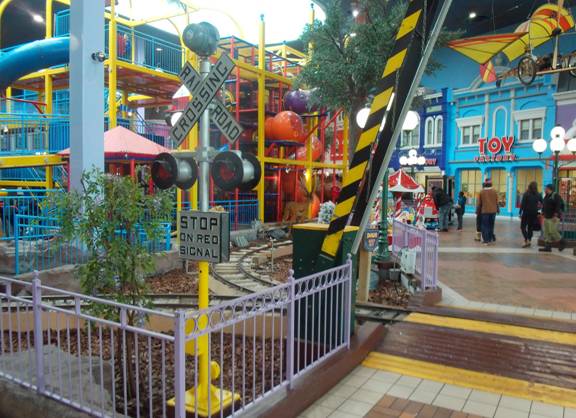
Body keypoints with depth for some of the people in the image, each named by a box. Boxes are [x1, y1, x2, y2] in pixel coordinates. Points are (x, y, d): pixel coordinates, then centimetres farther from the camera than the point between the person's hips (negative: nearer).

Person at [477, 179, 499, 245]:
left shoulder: (482, 192, -4)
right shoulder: (494, 191, -1)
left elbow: (479, 203, 1)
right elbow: (497, 202, 4)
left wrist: (478, 211, 12)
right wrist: (498, 209, 17)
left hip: (484, 211, -2)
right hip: (493, 211, 2)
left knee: (485, 226, 2)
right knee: (491, 226, 15)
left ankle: (486, 240, -1)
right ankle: (491, 239, 21)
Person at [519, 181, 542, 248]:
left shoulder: (526, 194, -9)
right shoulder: (538, 195, 2)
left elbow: (522, 204, -10)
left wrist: (520, 213, -6)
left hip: (526, 213, -4)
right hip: (534, 213, 4)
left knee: (523, 227, 2)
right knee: (530, 227, 14)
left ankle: (526, 241, -11)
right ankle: (529, 240, 15)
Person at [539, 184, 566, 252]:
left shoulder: (555, 196, -12)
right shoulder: (546, 196, 16)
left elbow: (559, 205, -19)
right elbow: (544, 206, 23)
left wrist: (556, 215, -23)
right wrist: (543, 213, 17)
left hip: (553, 218, -9)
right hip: (546, 217, 9)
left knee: (552, 231, -10)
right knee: (546, 233, 6)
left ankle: (562, 242, 11)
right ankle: (547, 247, 9)